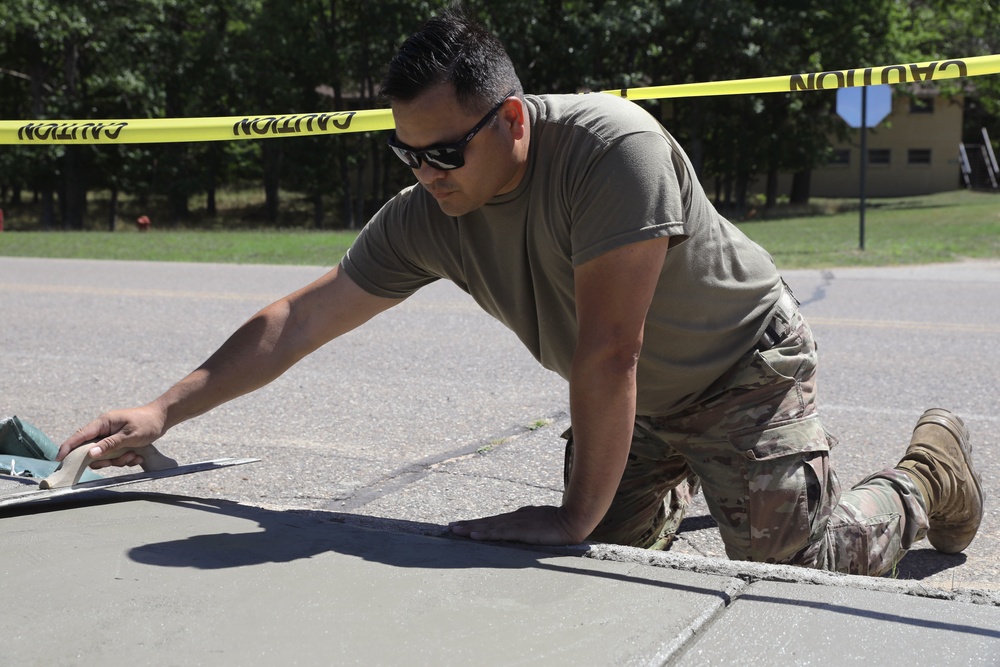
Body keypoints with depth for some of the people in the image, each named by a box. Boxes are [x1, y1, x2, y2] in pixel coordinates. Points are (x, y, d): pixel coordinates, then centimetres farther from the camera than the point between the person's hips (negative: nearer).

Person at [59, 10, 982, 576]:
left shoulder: (611, 147, -37)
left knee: (793, 572, -9)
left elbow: (610, 347, -37)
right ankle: (670, 495, 37)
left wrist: (578, 513, -31)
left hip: (744, 374, -5)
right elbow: (300, 319, -11)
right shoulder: (425, 217, -17)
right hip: (636, 402, 6)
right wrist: (164, 411, -14)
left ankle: (927, 473, 21)